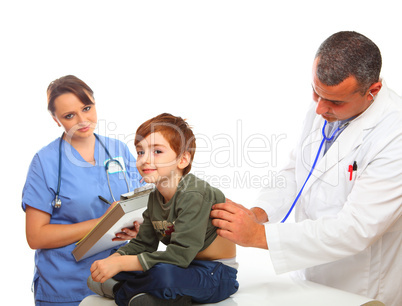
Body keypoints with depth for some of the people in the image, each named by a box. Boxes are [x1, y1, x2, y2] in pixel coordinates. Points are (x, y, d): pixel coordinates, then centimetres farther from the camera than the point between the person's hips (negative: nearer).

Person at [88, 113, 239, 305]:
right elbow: (142, 244, 9)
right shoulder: (155, 197, 5)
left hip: (215, 275, -8)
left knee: (164, 273, -37)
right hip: (184, 267, 8)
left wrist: (120, 263, -30)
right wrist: (112, 260, -12)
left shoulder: (194, 195, -23)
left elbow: (181, 254, -30)